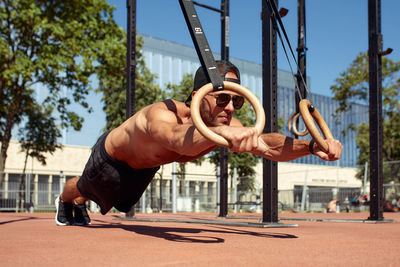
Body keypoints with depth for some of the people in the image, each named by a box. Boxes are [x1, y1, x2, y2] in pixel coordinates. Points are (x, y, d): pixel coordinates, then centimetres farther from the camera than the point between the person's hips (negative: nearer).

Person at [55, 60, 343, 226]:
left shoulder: (224, 123, -33)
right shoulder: (161, 113, -50)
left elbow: (268, 144, -42)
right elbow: (178, 138, -74)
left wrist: (312, 146, -60)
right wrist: (221, 133, -94)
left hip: (145, 165, 6)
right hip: (111, 154, -6)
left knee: (121, 203, 33)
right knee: (85, 188, 27)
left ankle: (79, 205, 66)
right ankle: (65, 200, 63)